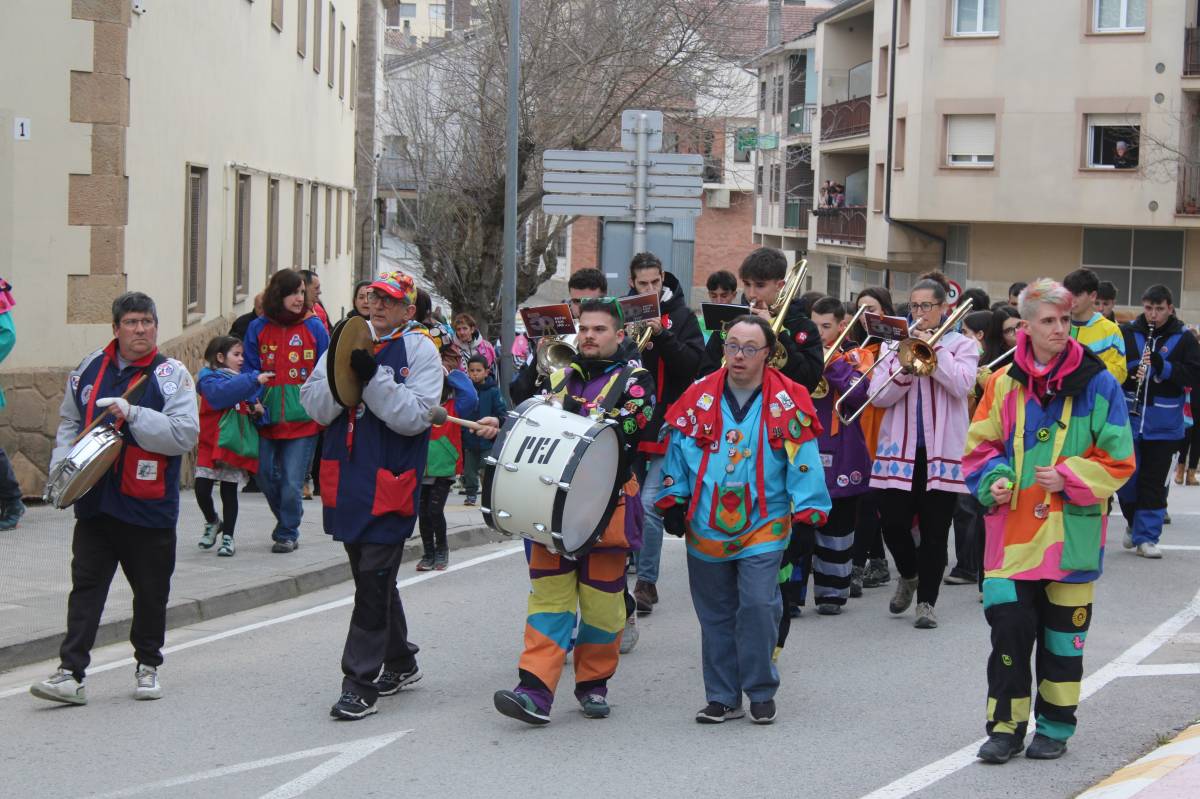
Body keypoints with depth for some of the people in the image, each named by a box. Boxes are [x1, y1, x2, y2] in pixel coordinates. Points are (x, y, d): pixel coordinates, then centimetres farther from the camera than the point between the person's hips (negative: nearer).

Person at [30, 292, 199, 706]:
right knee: (86, 586, 0)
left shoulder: (171, 374, -5)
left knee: (151, 592, 10)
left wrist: (133, 415, -23)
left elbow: (186, 433, -16)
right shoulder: (90, 369, 6)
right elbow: (70, 422, 18)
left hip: (149, 507, -2)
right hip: (94, 501, 3)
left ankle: (147, 666, 27)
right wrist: (63, 463, 2)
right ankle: (71, 673, -1)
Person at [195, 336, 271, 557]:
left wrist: (259, 410, -7)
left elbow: (251, 404, 18)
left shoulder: (244, 379, 12)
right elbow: (221, 393, -26)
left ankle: (227, 537, 13)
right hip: (210, 445, -3)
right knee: (202, 489, -4)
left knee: (229, 492, 5)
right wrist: (254, 380, -31)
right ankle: (212, 522, 23)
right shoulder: (209, 377, -6)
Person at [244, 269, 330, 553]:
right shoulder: (258, 329, 4)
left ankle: (287, 533, 15)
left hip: (303, 419, -2)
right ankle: (288, 519, 34)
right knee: (266, 477, 10)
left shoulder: (314, 328, 1)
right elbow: (249, 370, 7)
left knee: (291, 483, -2)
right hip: (268, 418, 2)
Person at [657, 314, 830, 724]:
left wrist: (809, 514, -5)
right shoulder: (698, 398, 3)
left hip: (764, 526, -3)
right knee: (716, 614, 8)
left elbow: (803, 462, -2)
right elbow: (679, 452, 10)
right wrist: (673, 503, 7)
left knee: (757, 606, -12)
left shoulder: (787, 403, -3)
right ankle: (722, 697, 19)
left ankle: (761, 692, 5)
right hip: (706, 529, 3)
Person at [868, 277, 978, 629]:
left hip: (942, 451, -2)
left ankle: (926, 601, 11)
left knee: (934, 531, 1)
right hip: (900, 449, 2)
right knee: (893, 523, -2)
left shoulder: (961, 345, 6)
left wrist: (934, 348, -12)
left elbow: (961, 385, -13)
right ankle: (909, 575, 28)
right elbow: (878, 396, 0)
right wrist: (906, 368, -16)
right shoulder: (896, 344, 10)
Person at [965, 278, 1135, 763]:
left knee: (1063, 632, 7)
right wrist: (994, 480, -7)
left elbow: (1117, 459, -1)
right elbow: (981, 446, 12)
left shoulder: (1097, 384, -3)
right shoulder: (1005, 383, 5)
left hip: (1071, 528, -1)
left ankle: (1055, 725, 20)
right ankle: (1007, 725, 8)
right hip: (1013, 529, 1)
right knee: (1008, 624, -3)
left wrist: (1067, 478, -13)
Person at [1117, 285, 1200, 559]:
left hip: (1163, 425, -1)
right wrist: (1130, 373, -17)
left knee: (1153, 482, 2)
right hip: (1127, 418, 1)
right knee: (1125, 477, 2)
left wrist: (1164, 367, -19)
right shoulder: (1127, 333, 3)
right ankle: (1134, 521, 28)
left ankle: (1146, 536, 10)